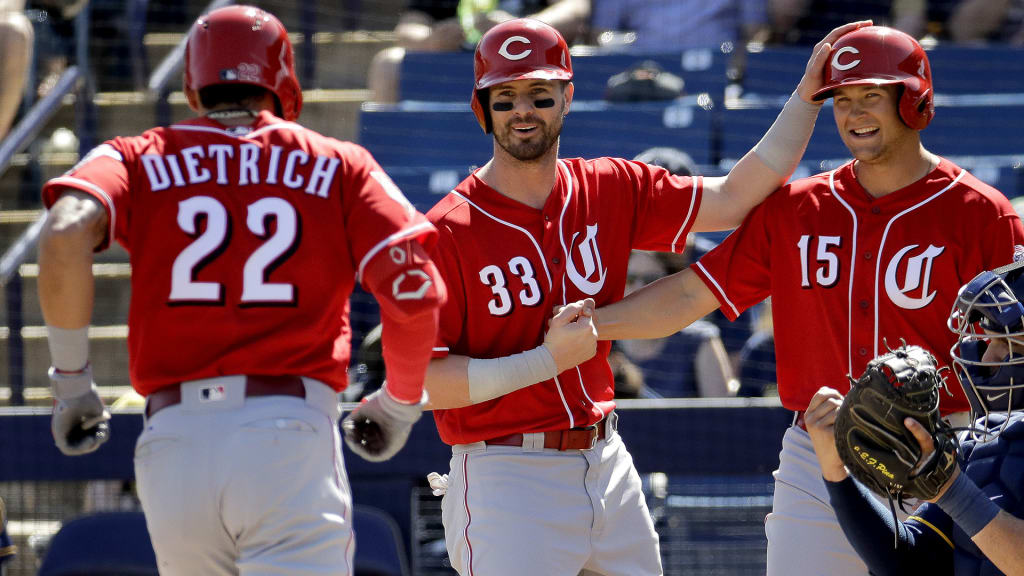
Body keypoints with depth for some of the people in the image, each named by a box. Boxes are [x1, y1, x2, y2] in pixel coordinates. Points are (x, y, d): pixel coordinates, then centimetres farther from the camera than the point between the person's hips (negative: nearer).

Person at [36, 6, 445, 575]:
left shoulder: (138, 160, 14)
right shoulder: (338, 166, 13)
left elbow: (67, 235, -8)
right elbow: (414, 291, 0)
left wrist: (71, 378, 2)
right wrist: (401, 405, 17)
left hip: (173, 439, 2)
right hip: (292, 434, -2)